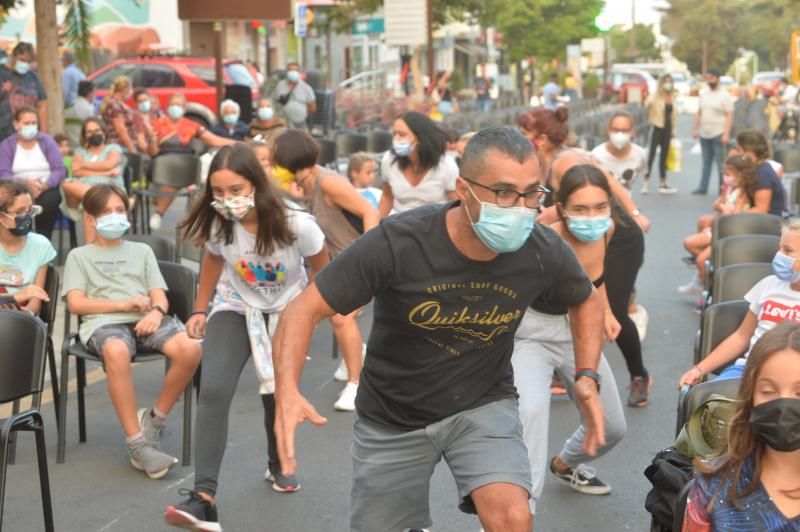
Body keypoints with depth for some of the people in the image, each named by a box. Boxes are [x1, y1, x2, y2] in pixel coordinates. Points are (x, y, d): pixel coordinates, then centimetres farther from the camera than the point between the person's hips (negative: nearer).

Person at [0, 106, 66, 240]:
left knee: (49, 201, -34)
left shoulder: (47, 140, 8)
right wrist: (26, 183, -24)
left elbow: (60, 170, -2)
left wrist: (45, 185, -21)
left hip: (47, 189, 0)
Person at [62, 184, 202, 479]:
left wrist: (156, 311, -9)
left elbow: (160, 296, 16)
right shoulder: (79, 256, 22)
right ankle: (137, 444, -34)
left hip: (146, 319, 3)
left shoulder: (142, 250, 29)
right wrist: (123, 304, -7)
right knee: (116, 352, -41)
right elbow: (76, 303, 6)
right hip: (104, 322, -3)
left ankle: (155, 419, -9)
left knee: (189, 349, -31)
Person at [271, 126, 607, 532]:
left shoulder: (544, 251, -17)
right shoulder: (396, 243, -27)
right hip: (392, 416, 0)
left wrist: (587, 377, -8)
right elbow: (304, 311, -22)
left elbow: (586, 300, 6)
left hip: (483, 405, 0)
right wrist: (287, 391, -38)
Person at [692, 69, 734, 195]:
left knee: (720, 163, -5)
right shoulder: (703, 94, 14)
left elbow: (729, 115, -10)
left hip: (718, 134, -6)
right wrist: (695, 129, 11)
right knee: (706, 162, 11)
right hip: (704, 134, 6)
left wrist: (726, 133, -18)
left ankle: (723, 188, 0)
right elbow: (699, 113, 18)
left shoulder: (725, 95, -5)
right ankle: (703, 187, 15)